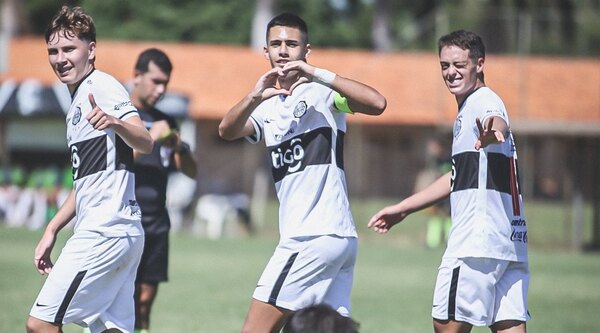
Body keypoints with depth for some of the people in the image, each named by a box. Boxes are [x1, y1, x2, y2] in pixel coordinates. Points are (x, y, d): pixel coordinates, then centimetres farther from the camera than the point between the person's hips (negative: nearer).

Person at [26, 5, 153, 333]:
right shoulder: (77, 101, 22)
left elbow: (144, 143, -24)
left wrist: (115, 122, -44)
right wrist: (51, 230, 27)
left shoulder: (102, 85, -8)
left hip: (105, 231, -10)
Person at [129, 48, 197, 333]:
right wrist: (149, 138, -20)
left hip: (156, 224, 5)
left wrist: (180, 148, -7)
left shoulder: (165, 122, 16)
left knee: (145, 299, 3)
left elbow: (191, 171, 13)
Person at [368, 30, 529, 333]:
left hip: (479, 239, -9)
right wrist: (403, 208, 39)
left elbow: (497, 122, -34)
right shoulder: (466, 110, 23)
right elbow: (460, 177, 35)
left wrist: (492, 132, -59)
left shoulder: (483, 101, -8)